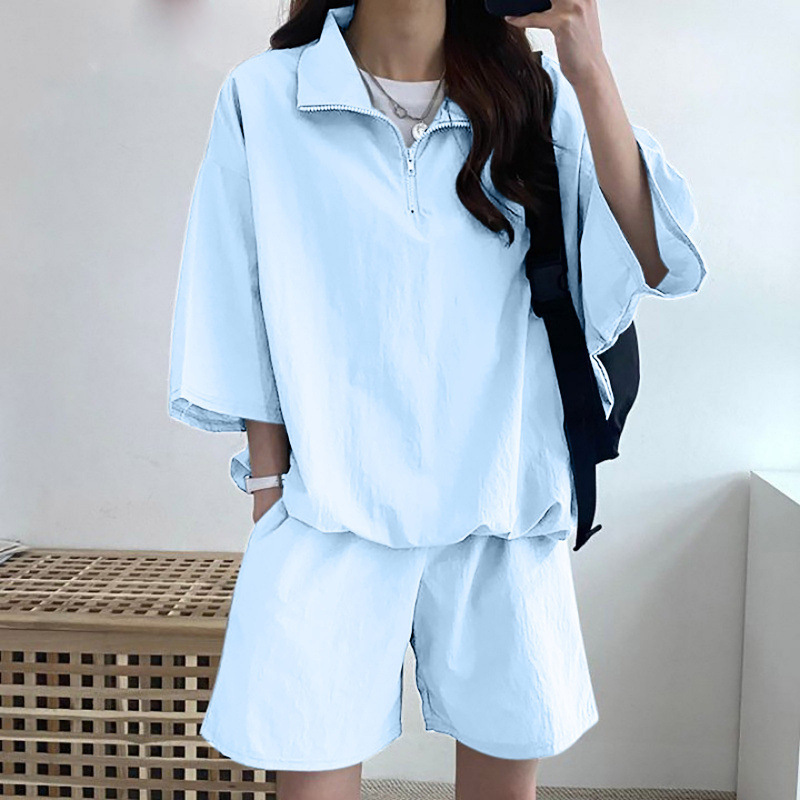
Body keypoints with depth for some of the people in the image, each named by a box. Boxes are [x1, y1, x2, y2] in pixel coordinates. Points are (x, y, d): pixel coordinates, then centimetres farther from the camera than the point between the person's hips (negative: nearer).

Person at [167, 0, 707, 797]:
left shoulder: (536, 97, 6)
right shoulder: (261, 98, 1)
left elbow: (654, 263, -6)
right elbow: (244, 334, 4)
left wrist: (588, 69, -13)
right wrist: (269, 484, 2)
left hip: (504, 510, 2)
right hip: (335, 512, -1)